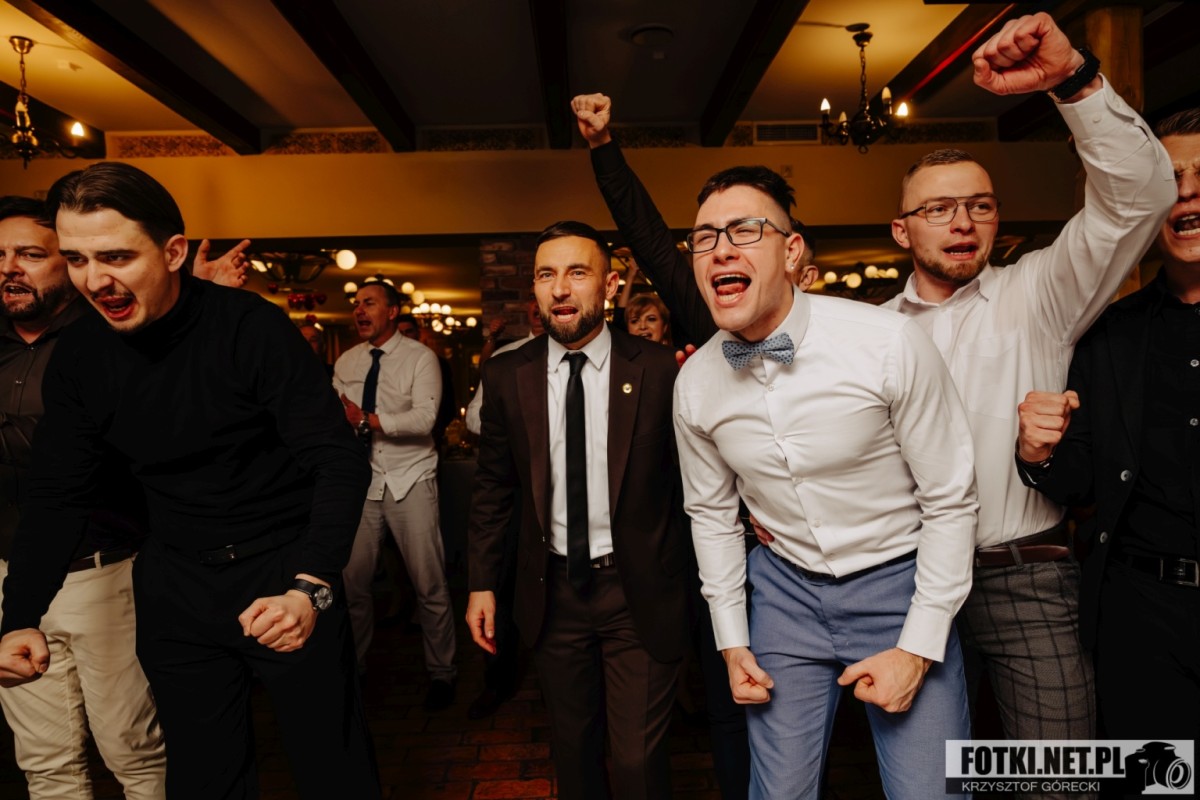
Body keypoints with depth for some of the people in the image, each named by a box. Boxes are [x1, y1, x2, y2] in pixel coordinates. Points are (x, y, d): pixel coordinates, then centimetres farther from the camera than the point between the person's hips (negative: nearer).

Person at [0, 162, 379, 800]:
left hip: (283, 573, -4)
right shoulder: (78, 356, -2)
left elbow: (339, 463, -20)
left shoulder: (253, 327, -18)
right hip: (176, 586, 4)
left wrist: (310, 586, -31)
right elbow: (58, 494, 5)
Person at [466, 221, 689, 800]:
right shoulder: (507, 376, -2)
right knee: (572, 747, 20)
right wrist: (481, 583, 4)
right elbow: (492, 487, 4)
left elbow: (691, 473, -1)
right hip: (553, 591, 3)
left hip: (639, 592, -2)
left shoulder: (657, 370, -10)